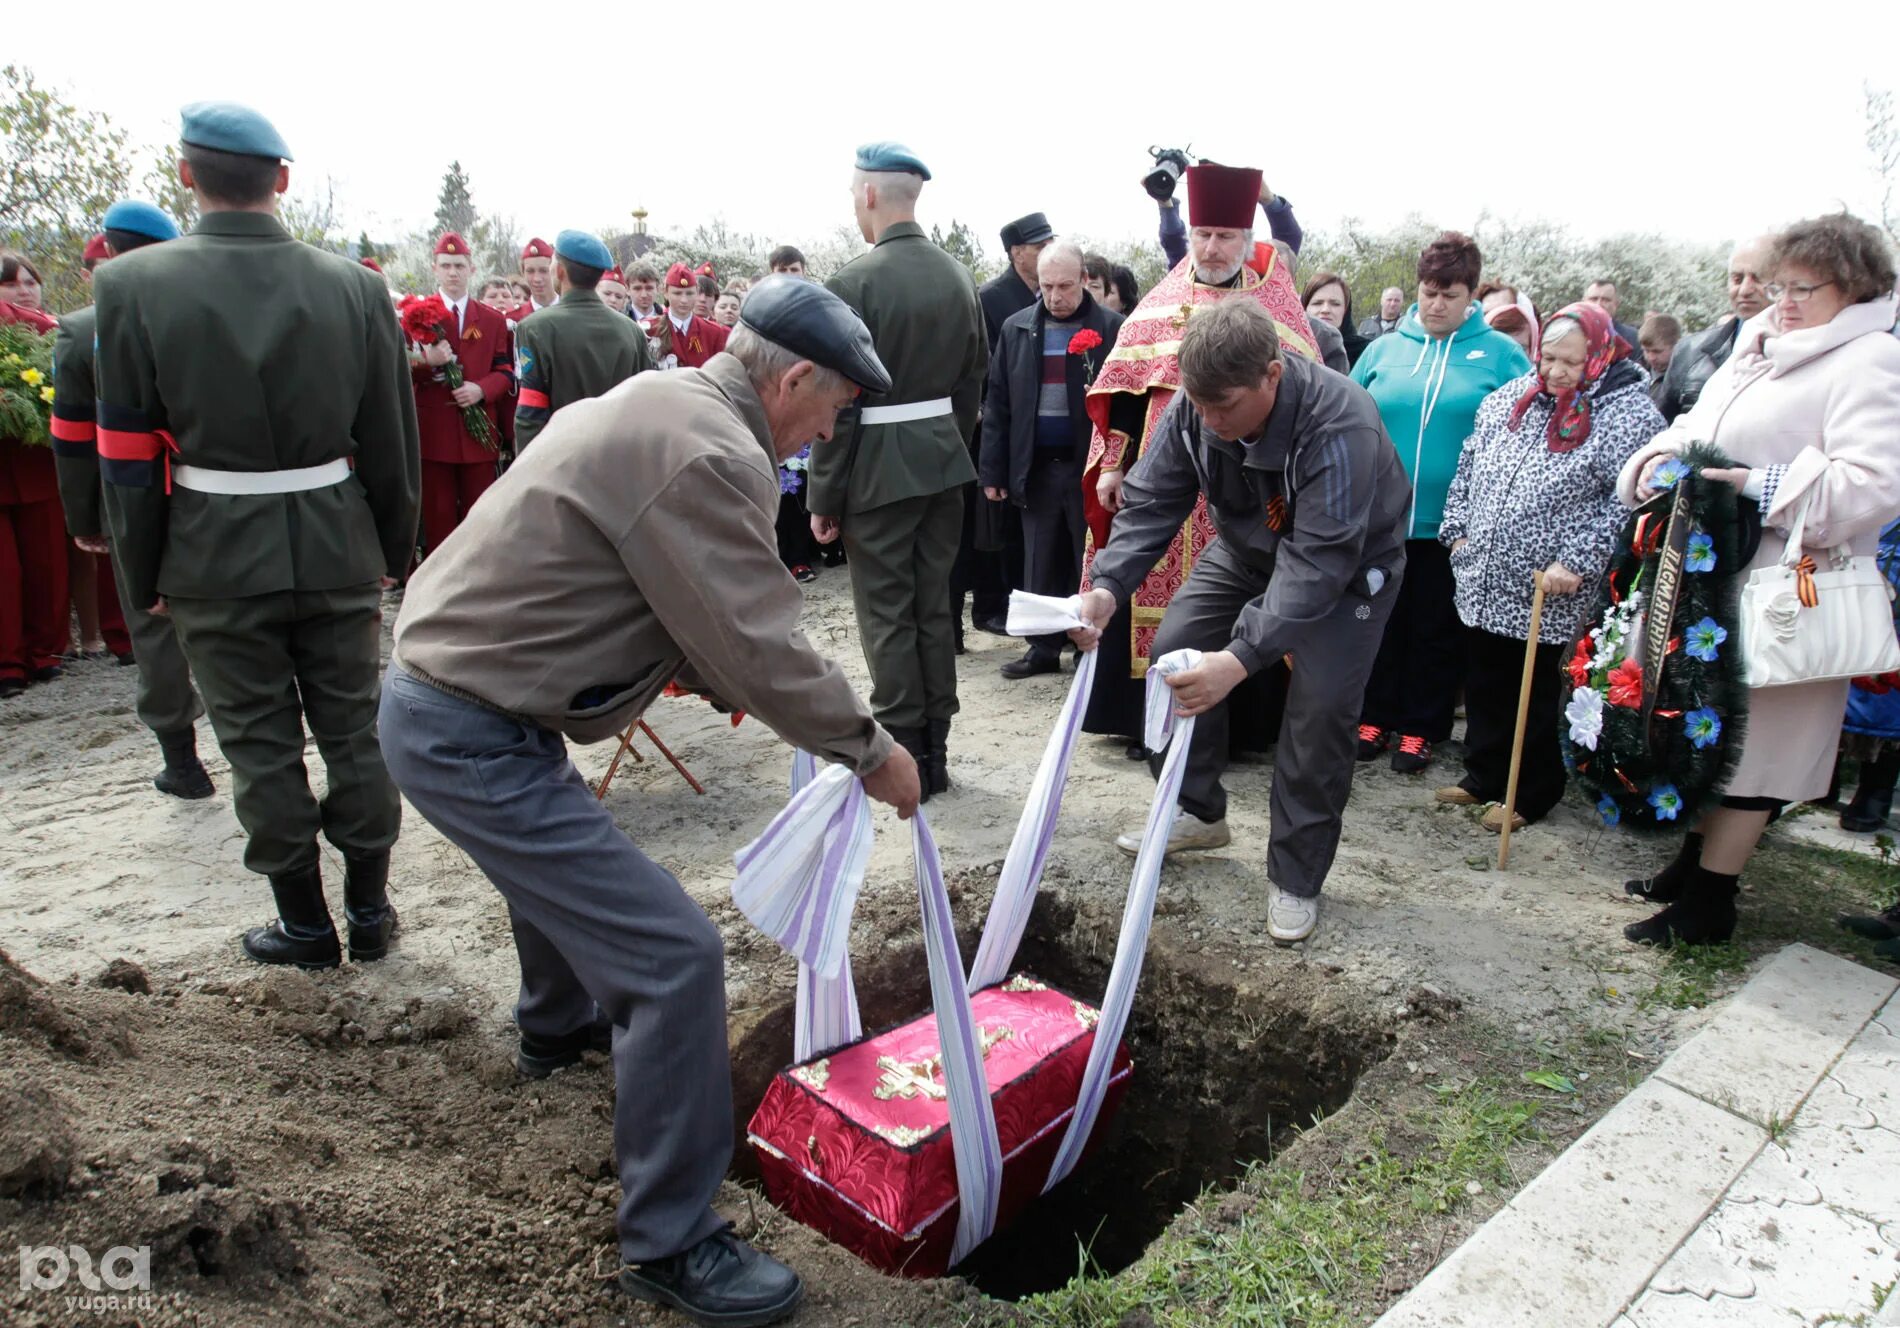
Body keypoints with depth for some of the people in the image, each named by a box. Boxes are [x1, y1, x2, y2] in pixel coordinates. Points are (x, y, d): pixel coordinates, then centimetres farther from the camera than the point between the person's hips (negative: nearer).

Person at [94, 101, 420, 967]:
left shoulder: (132, 287, -8)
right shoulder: (354, 286, -4)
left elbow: (129, 456, -6)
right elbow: (392, 439, 0)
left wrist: (144, 578, 4)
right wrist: (392, 551, 10)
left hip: (215, 560, -1)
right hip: (337, 548, 2)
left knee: (260, 746, 10)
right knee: (354, 732, 13)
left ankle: (305, 925, 22)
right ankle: (369, 910, 24)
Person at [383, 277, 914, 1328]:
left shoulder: (657, 404, 11)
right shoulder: (712, 455, -22)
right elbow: (759, 646, -21)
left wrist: (729, 683, 16)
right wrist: (870, 749, -8)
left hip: (437, 686, 11)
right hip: (476, 737, -11)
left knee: (563, 857, 36)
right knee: (673, 956, -11)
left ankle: (557, 1025, 65)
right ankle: (669, 1244, 5)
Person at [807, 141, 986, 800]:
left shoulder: (854, 282, -13)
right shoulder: (959, 276, 6)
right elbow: (972, 378, 11)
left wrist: (824, 497, -8)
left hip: (879, 466, -6)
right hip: (943, 457, 7)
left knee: (887, 616, 2)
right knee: (934, 608, 13)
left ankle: (902, 759, 8)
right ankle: (935, 751, 22)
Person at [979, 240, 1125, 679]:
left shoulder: (1112, 328, -4)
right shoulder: (1016, 329, 6)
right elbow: (997, 404, 6)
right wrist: (993, 471, 1)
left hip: (1091, 466, -3)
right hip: (1035, 467, 3)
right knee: (1041, 565, 11)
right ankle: (1043, 647, 22)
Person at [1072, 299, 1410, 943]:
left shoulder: (1340, 425, -39)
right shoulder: (1193, 407, -22)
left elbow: (1319, 562, -43)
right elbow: (1151, 502, -18)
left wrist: (1242, 658, -53)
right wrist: (1108, 588, -36)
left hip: (1350, 564, -5)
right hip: (1249, 547, 6)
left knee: (1321, 704, -16)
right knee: (1175, 647, -4)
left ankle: (1296, 878, 3)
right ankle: (1198, 810, 16)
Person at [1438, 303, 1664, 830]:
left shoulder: (1627, 415, -9)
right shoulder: (1509, 399, 8)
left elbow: (1625, 504, -15)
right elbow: (1468, 466, 16)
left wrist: (1578, 562, -20)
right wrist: (1457, 528, 9)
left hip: (1545, 591, -5)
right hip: (1482, 579, 5)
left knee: (1534, 692, 7)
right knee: (1483, 684, 14)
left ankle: (1530, 795, 22)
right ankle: (1483, 776, 31)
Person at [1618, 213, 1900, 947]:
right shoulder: (1758, 344, 13)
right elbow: (1696, 422, 17)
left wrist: (1764, 487, -28)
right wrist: (1661, 458, -3)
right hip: (1715, 573, 8)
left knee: (1749, 739, 1)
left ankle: (1707, 902, 11)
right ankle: (1694, 860, 31)